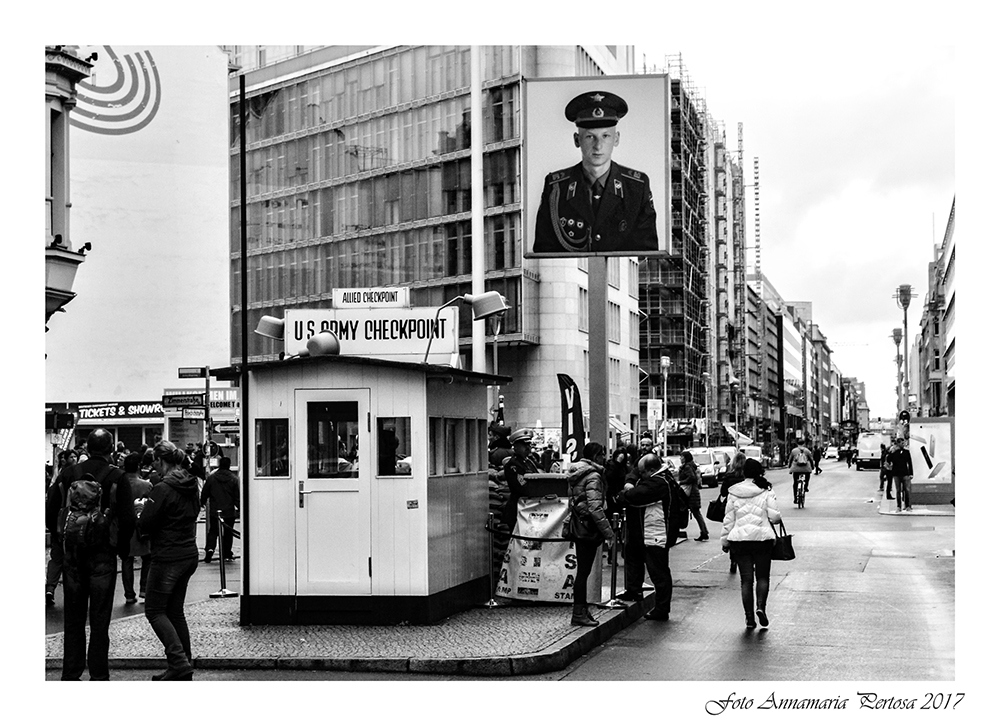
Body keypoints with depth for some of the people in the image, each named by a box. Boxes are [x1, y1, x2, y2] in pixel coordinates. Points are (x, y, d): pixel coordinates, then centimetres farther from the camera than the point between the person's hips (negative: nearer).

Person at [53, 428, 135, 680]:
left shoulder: (68, 473, 2)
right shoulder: (116, 477, -7)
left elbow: (51, 511, 2)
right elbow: (128, 519, -12)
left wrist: (62, 541, 12)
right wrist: (122, 548, 3)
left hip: (72, 553, 3)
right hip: (103, 554, -3)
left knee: (73, 618, 12)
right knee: (99, 618, 4)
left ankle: (70, 674, 15)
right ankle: (98, 674, 6)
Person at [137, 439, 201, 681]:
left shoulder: (163, 489, -17)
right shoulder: (191, 486, 8)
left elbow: (146, 525, -17)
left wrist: (143, 509, 5)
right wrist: (150, 508, 16)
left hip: (168, 557, -8)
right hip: (189, 554, 8)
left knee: (155, 611, 1)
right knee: (175, 611, 16)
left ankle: (179, 662, -11)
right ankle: (183, 665, 16)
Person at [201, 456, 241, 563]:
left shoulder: (211, 477, -3)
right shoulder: (234, 479, -7)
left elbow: (204, 493, 5)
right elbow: (237, 496, -5)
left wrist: (202, 502, 22)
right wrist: (239, 508, 6)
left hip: (214, 511, 1)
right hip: (229, 511, -1)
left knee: (213, 531, 11)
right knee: (228, 533, 9)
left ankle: (210, 548, -11)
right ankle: (227, 555, 12)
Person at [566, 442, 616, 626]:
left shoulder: (576, 475, 13)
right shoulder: (593, 476, -16)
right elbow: (595, 508, -22)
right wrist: (608, 531, -18)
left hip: (577, 526, 9)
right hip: (588, 529, -9)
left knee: (583, 571, 14)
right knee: (584, 571, -4)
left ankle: (581, 610, 19)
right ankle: (579, 614, -1)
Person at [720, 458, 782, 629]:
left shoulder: (733, 493, 1)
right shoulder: (766, 492, -4)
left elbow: (728, 520, 3)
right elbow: (774, 516, -7)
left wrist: (725, 540, 11)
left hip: (740, 540, 1)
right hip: (763, 538, -1)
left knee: (746, 579, 7)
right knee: (763, 576, 11)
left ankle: (749, 617, 5)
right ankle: (761, 606, -11)